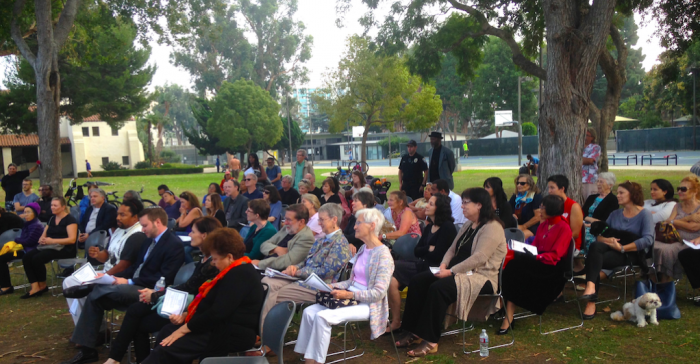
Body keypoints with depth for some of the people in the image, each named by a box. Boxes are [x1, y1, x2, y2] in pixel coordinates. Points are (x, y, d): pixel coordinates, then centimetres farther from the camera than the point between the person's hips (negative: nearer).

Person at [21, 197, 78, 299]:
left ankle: (43, 286, -7)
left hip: (65, 249, -8)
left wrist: (53, 241, -23)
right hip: (49, 247, 8)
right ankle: (35, 287, -22)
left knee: (37, 258, -27)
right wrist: (42, 240, -6)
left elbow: (72, 239, -16)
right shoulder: (52, 219, 19)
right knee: (26, 257, -16)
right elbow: (43, 236, 20)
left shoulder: (70, 220, -5)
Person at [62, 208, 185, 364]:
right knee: (94, 297, -4)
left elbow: (164, 279, -20)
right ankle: (87, 349, 1)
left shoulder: (174, 244, -14)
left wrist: (129, 282, -19)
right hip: (135, 286, 10)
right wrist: (114, 276, 0)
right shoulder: (149, 240, 16)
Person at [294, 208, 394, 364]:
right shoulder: (363, 249, 12)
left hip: (367, 305, -9)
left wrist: (349, 295, -24)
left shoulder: (383, 254, -16)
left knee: (322, 316, -25)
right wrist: (332, 286, 1)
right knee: (309, 311, -8)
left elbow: (379, 293, -21)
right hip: (351, 298, 9)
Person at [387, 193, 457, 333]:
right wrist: (429, 249, -5)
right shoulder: (430, 227, 16)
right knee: (392, 281, -15)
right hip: (423, 266, 7)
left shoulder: (447, 228, -9)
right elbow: (416, 251, 11)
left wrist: (424, 250, 0)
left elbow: (437, 255, -16)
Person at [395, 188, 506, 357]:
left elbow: (479, 258, -25)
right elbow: (453, 248, 16)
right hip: (460, 271, 10)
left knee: (438, 288, -33)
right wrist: (444, 264, -5)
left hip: (481, 277, -9)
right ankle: (413, 331, -8)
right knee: (417, 281, -8)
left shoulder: (492, 228, -15)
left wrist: (451, 271, -26)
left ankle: (430, 341, -25)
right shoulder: (468, 226, 15)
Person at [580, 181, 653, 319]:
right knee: (595, 246, -31)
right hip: (612, 249, 5)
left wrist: (623, 248, -19)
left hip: (632, 254, -5)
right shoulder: (615, 214, 19)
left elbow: (648, 239, -15)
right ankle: (590, 287, -43)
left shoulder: (644, 215, 2)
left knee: (594, 259, -31)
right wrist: (607, 240, -11)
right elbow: (599, 236, 12)